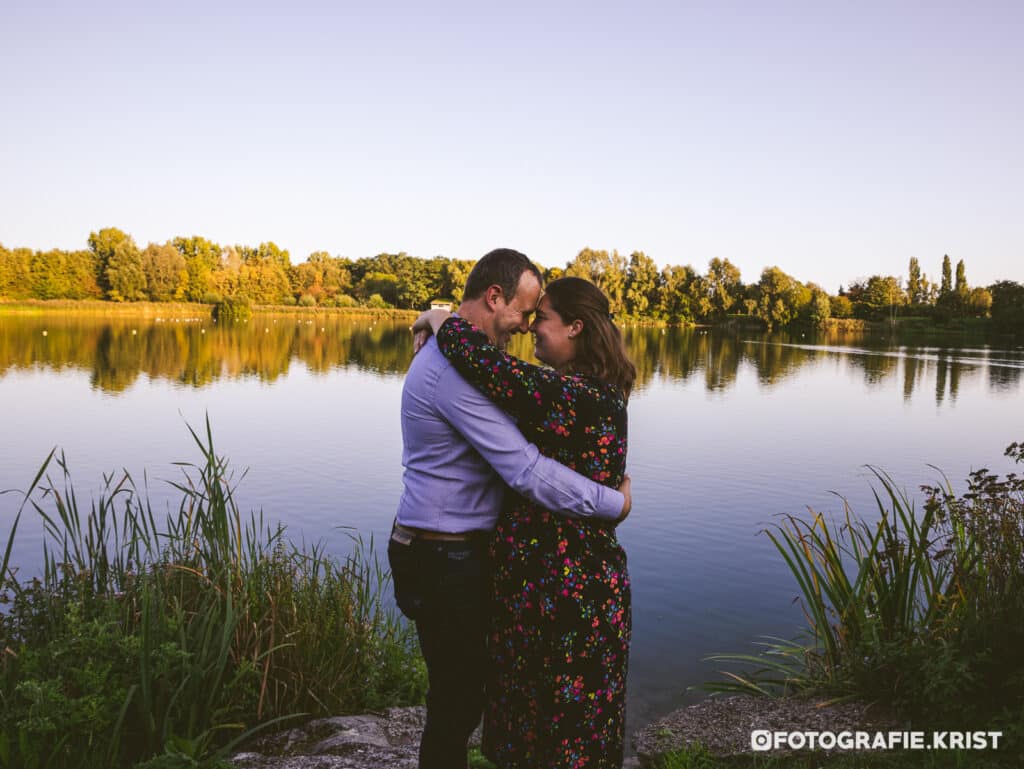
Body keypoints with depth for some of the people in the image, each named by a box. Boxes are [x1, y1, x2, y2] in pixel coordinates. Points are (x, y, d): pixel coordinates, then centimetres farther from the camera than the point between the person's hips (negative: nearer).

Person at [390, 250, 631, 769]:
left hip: (454, 553, 10)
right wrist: (615, 503, -16)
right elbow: (526, 471, -26)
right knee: (455, 700, 4)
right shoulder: (456, 369, -23)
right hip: (445, 561, -10)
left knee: (460, 691, 20)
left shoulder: (451, 354, 12)